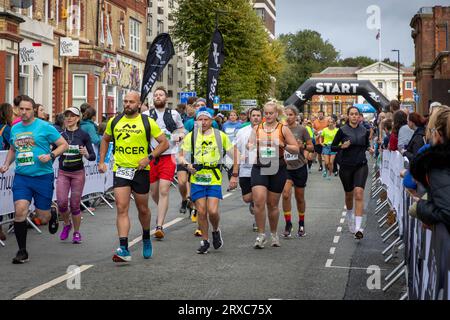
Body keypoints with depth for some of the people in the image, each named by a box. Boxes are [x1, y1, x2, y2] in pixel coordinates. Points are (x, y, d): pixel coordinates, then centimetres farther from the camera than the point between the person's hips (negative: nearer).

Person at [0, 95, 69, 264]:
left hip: (43, 176, -3)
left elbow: (64, 145, -2)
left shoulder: (44, 127, -5)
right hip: (21, 177, 3)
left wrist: (51, 156, -17)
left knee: (43, 217, 6)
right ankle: (22, 251, -2)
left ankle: (52, 215, 45)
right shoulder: (15, 129, 9)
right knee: (20, 211, -14)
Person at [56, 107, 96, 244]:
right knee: (61, 202, -10)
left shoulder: (83, 135, -2)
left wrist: (86, 154, -22)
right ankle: (67, 224, 19)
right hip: (63, 173, 2)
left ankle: (76, 233, 20)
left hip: (78, 173, -2)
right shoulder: (60, 135, 3)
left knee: (75, 205, 1)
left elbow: (93, 156, -2)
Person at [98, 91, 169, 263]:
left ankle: (146, 240, 39)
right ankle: (124, 250, -14)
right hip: (120, 170, 1)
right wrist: (102, 161, 11)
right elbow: (105, 140, 22)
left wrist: (149, 157, -14)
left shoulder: (147, 122, -4)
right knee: (121, 209, -10)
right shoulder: (114, 121, 5)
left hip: (140, 170, -1)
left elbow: (164, 143, -2)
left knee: (143, 209, 12)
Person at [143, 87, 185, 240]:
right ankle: (162, 211, 43)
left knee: (164, 191, -12)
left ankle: (159, 226, -12)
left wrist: (179, 136, -4)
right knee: (154, 192, 11)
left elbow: (182, 131, 19)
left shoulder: (174, 114, 7)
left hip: (168, 157, -2)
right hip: (150, 157, 2)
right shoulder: (146, 115, 6)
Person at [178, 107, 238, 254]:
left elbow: (233, 155, 8)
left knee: (213, 211, -12)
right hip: (197, 178, 1)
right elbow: (181, 155, 8)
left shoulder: (221, 136, 3)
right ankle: (205, 241, 16)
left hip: (214, 178, -1)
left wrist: (234, 176, 4)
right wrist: (187, 164, -14)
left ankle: (216, 231, 19)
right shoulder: (191, 136, 4)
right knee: (201, 211, 0)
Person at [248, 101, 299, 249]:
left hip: (277, 170, -1)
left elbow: (296, 149, 1)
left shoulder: (283, 129, 1)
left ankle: (274, 234, 27)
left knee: (273, 204, 8)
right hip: (259, 168, 1)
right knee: (259, 201, -14)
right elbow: (250, 145, 19)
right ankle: (261, 235, -3)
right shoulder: (257, 129, 8)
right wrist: (251, 146, -5)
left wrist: (283, 145, -16)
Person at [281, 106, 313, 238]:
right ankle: (288, 224, -7)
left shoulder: (301, 129, -4)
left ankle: (301, 224, 26)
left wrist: (303, 146, -19)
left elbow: (311, 147, 0)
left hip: (300, 167, -1)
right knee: (286, 194, -17)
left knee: (299, 197, 8)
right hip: (285, 167, 1)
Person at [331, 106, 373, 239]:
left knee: (359, 194, -17)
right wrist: (342, 146, -19)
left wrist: (369, 148, -2)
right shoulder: (342, 130, -3)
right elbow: (332, 147, 0)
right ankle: (349, 217, 46)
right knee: (349, 194, 15)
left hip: (361, 166, 0)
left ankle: (358, 228, -22)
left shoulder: (364, 131, 3)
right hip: (346, 166, 0)